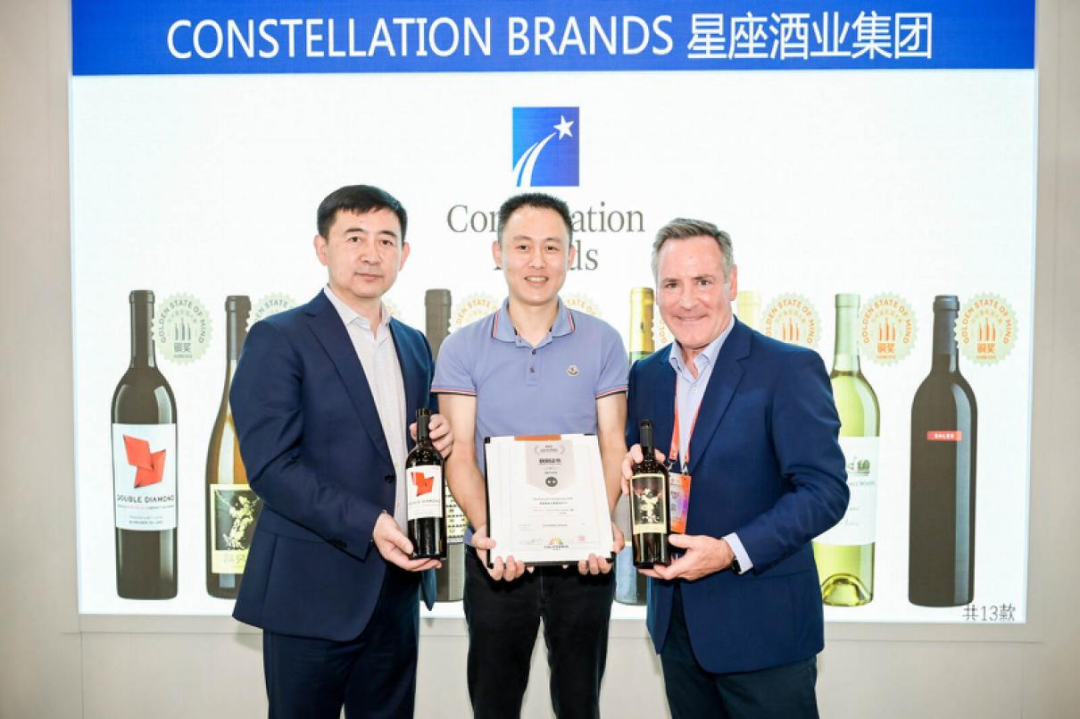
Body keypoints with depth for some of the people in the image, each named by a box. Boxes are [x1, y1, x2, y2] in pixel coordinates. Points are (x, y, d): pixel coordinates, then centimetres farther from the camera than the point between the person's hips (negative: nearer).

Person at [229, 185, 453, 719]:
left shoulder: (413, 345, 12)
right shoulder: (278, 339, -8)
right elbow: (270, 466, -15)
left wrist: (439, 440, -2)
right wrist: (365, 525, -22)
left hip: (398, 582, 6)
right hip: (314, 590, -5)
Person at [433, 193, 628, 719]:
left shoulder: (602, 343, 0)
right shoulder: (463, 349, -1)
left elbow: (612, 445, -2)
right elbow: (460, 453, -5)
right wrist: (485, 529, -22)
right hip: (497, 556, 0)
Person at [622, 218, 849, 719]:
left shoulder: (789, 369, -13)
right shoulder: (646, 375, 5)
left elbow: (825, 490, -16)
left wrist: (732, 551, -24)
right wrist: (633, 468, -10)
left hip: (762, 624, -5)